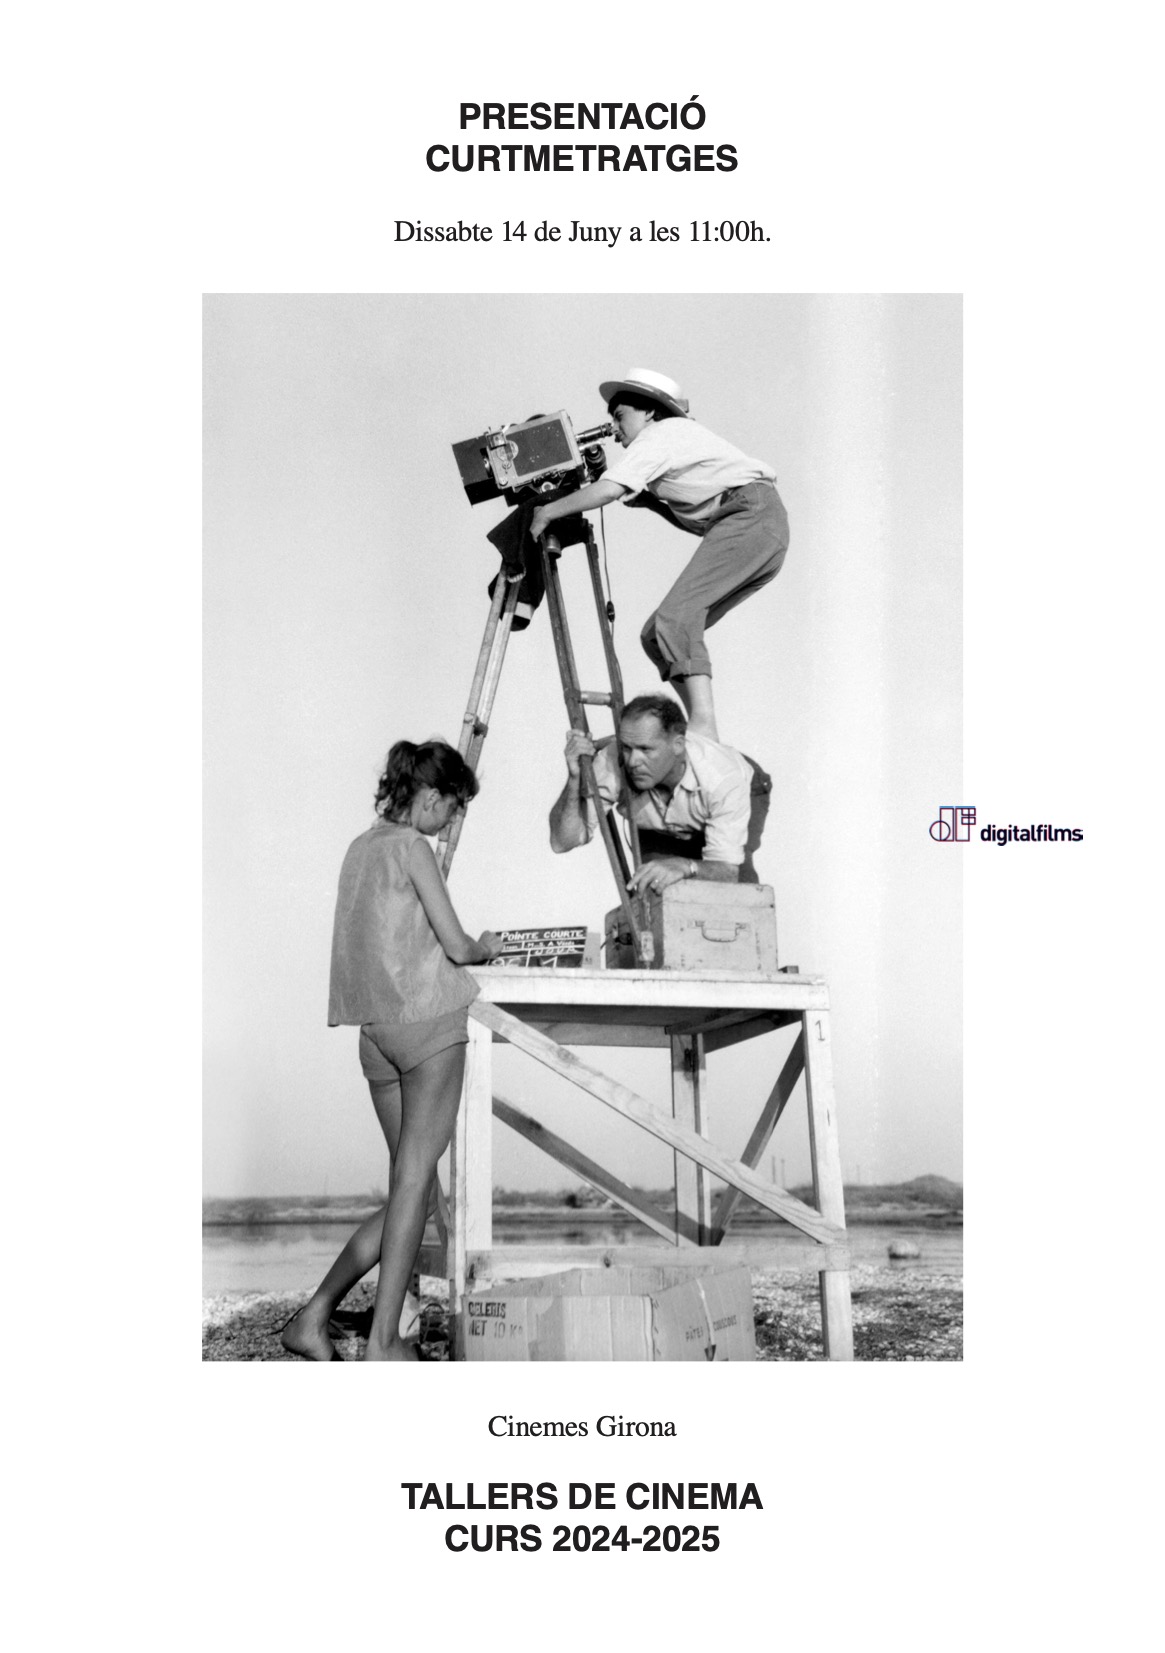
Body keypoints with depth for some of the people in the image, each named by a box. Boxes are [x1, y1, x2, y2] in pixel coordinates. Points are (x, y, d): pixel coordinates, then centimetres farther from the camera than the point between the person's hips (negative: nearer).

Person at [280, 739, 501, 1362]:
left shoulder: (361, 846, 17)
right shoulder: (410, 845, -6)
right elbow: (455, 946, -8)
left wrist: (466, 949, 20)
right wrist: (485, 948, 13)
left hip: (376, 1027, 7)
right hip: (428, 1019, -7)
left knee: (413, 1184, 11)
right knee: (414, 1181, -4)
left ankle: (314, 1316, 7)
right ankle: (383, 1340, -5)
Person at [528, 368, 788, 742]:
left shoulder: (660, 434, -1)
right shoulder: (679, 434, 29)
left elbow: (609, 490, -15)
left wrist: (548, 512, -4)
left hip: (751, 513, -10)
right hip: (763, 533, 10)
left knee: (675, 617, -22)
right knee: (658, 636, 5)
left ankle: (703, 727, -34)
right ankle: (701, 732, 0)